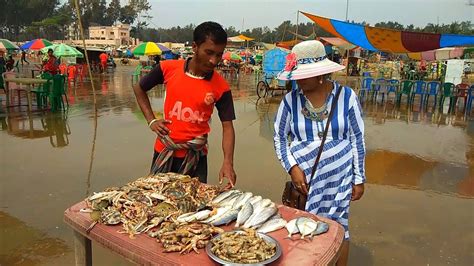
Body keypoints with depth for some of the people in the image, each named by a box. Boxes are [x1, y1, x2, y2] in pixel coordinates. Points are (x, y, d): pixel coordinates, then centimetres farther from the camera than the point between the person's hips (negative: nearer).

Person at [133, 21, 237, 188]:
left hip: (195, 156, -1)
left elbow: (227, 126, -10)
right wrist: (151, 120, -3)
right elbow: (139, 88, 7)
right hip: (164, 151, 1)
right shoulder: (168, 68, -10)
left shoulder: (221, 87, -12)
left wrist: (228, 162, -23)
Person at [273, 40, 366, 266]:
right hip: (302, 178, 1)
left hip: (339, 177, -1)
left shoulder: (346, 96, -8)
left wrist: (359, 179, 0)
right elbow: (279, 137, 3)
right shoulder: (291, 99, -5)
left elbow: (357, 139, -1)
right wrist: (292, 167, -10)